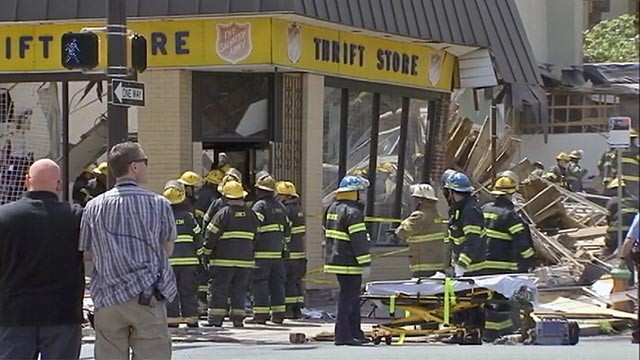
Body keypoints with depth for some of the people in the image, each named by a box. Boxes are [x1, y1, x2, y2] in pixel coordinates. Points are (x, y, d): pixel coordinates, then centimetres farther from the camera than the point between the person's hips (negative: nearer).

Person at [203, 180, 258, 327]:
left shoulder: (223, 213, -9)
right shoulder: (251, 215, 6)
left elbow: (211, 235, -8)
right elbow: (256, 236, 15)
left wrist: (207, 251, 5)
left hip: (224, 260, -4)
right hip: (245, 259, 4)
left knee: (219, 289, 1)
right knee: (239, 290, 10)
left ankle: (216, 319, -2)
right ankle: (238, 317, 5)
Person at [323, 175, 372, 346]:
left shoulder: (332, 208, 15)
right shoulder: (353, 212, -16)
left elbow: (327, 234, 22)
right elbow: (358, 239, -20)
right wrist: (365, 263, -18)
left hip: (335, 260, 10)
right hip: (349, 263, -10)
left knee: (352, 297, 17)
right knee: (348, 297, -6)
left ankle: (355, 332, 22)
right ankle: (343, 335, -6)